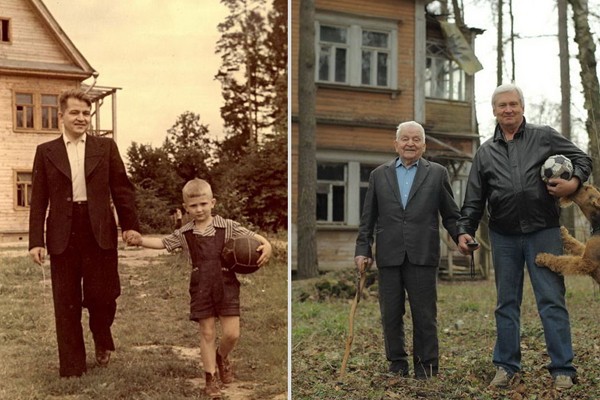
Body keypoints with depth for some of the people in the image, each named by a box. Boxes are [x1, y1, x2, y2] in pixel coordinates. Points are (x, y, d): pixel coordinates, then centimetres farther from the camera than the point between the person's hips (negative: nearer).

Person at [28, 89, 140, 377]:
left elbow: (122, 188, 6)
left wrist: (130, 225, -2)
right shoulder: (46, 151, 8)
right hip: (62, 235, 1)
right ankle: (72, 366, 18)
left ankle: (102, 340, 32)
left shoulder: (106, 147, 8)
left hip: (100, 232, 0)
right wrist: (35, 241, -2)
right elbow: (38, 200, 5)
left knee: (102, 295, -1)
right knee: (66, 304, 6)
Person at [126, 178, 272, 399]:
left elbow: (252, 236, 2)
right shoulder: (184, 233, 5)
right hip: (201, 287, 1)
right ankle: (210, 379, 17)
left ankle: (222, 357, 31)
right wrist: (141, 240, -8)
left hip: (226, 284, -1)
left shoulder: (227, 227, 0)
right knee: (207, 333, 5)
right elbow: (163, 242, 8)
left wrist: (266, 245, -18)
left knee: (232, 333, -3)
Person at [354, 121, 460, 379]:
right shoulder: (379, 175, 12)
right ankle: (397, 365, 18)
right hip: (389, 257, 2)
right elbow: (368, 218, 12)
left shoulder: (437, 173, 8)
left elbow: (450, 215, 8)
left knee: (424, 315, 2)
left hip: (422, 256, -2)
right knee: (391, 315, 6)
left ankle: (426, 368, 12)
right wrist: (362, 249, 5)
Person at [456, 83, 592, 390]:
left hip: (543, 232, -3)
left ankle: (562, 369, 4)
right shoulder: (485, 153, 12)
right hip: (504, 237, 3)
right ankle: (506, 366, 19)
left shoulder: (544, 137, 5)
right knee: (506, 303, 9)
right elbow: (474, 200, 11)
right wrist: (465, 230, -1)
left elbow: (582, 159, 8)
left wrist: (574, 182, -12)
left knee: (552, 301, -2)